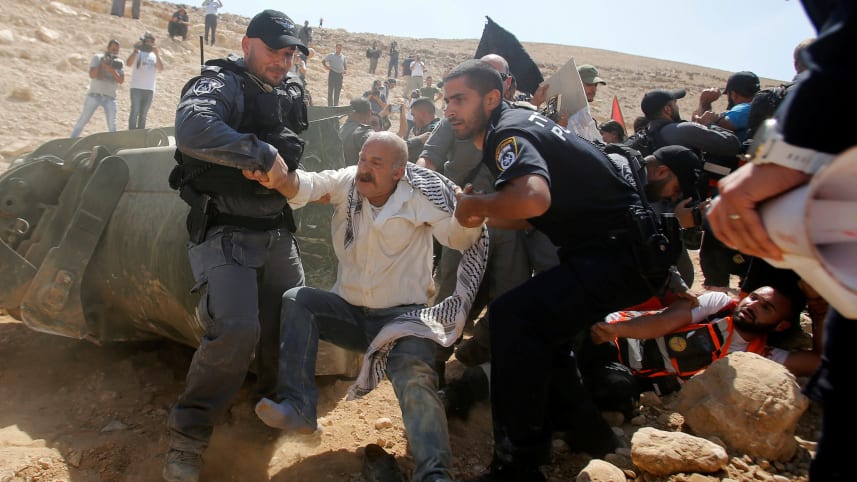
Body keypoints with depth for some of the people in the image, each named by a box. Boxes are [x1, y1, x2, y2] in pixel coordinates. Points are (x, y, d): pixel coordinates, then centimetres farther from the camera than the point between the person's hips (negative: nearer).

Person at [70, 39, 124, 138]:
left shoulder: (119, 63, 8)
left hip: (110, 98, 1)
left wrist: (111, 69, -18)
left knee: (112, 124, -7)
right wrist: (102, 64, -17)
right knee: (83, 119, 1)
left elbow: (121, 80, -6)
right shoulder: (97, 57, 2)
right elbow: (92, 75, -10)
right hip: (94, 95, -1)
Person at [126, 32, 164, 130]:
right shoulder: (137, 53, 4)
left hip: (150, 89, 4)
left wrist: (157, 54, -12)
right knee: (135, 111, -9)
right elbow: (128, 63, -12)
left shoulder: (155, 55, 14)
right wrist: (136, 50, -17)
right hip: (137, 88, -4)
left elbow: (161, 68, -1)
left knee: (143, 114, 8)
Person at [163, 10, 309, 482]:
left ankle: (273, 398, 36)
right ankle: (188, 434, -1)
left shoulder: (289, 97, 11)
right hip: (225, 231, -7)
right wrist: (263, 154, -26)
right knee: (235, 329, -20)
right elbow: (192, 129, -32)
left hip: (276, 231, 7)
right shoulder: (220, 83, -10)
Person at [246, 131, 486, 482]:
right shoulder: (347, 183, -3)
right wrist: (278, 179, -43)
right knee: (296, 301, -19)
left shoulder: (417, 196, -10)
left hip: (403, 315, -3)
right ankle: (297, 407, -19)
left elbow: (457, 237, -16)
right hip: (350, 311, 4)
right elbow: (307, 185, -20)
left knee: (414, 377, -30)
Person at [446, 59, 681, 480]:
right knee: (540, 319, 25)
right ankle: (577, 427, 38)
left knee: (512, 316, -23)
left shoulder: (507, 133, -15)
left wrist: (474, 203, -19)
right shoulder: (518, 123, 15)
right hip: (628, 246, 11)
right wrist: (481, 216, 5)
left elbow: (534, 198, -37)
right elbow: (532, 217, 21)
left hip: (626, 252, -11)